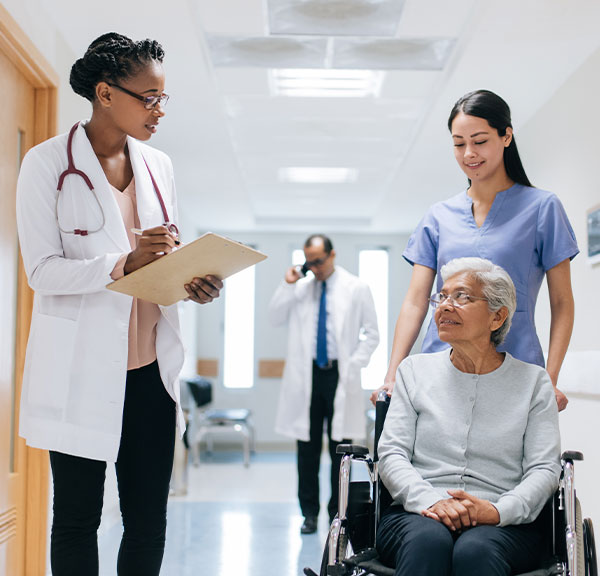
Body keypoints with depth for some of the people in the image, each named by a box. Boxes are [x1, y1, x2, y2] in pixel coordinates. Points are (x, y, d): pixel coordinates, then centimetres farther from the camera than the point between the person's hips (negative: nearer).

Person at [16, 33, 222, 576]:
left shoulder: (158, 165, 11)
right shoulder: (48, 163, -5)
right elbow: (42, 271, -11)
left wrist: (193, 282, -5)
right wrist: (124, 263, -25)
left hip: (151, 368, 5)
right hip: (81, 371, -5)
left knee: (149, 522, 8)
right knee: (77, 520, 5)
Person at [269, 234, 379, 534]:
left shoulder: (356, 288, 4)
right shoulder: (301, 288, 11)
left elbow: (371, 334, 4)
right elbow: (275, 317, 5)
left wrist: (353, 366, -6)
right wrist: (287, 285, -3)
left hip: (340, 376, -2)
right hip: (307, 376, 2)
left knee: (340, 448, 2)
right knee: (308, 448, 4)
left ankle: (338, 513, 11)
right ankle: (309, 512, 13)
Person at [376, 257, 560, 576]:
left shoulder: (533, 380, 11)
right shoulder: (415, 370, 14)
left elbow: (544, 469, 3)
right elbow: (391, 454, 6)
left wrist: (497, 510, -17)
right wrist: (431, 501, -14)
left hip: (506, 523, 0)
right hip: (417, 514, 1)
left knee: (476, 550, -36)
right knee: (428, 539, -36)